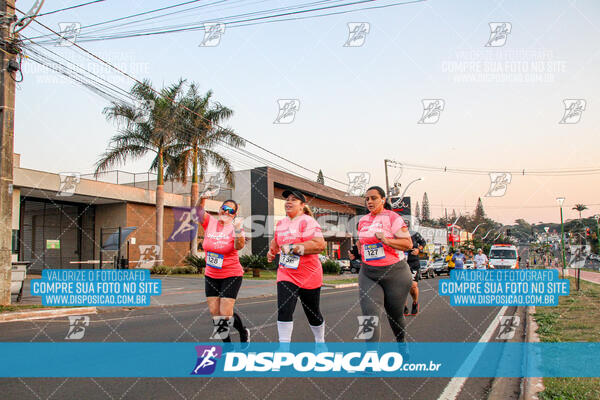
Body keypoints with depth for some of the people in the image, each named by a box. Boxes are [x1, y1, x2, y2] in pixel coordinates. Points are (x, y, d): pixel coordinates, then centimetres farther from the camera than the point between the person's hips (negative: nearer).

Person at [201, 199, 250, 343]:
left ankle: (243, 332, 22)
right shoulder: (209, 222, 0)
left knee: (225, 314, -7)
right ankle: (227, 343, 25)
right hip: (211, 276, 4)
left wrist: (237, 229, -39)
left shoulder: (234, 227, -8)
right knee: (215, 313, 4)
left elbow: (239, 246, -24)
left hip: (231, 275, -4)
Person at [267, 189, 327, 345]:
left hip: (309, 276, -5)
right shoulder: (281, 223, 11)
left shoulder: (307, 221, -13)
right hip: (286, 275, 5)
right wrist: (272, 251, 11)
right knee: (284, 311, -13)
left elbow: (320, 245, -26)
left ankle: (320, 341, 36)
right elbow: (276, 240, 32)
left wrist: (293, 248, -26)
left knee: (313, 313, 12)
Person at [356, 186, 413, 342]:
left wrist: (386, 240, -24)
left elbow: (408, 243, -13)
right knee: (370, 314, -13)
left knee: (395, 314, 13)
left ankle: (401, 342, 41)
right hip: (368, 273, 4)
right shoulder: (362, 221, 11)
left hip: (394, 272, -3)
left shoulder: (393, 217, -6)